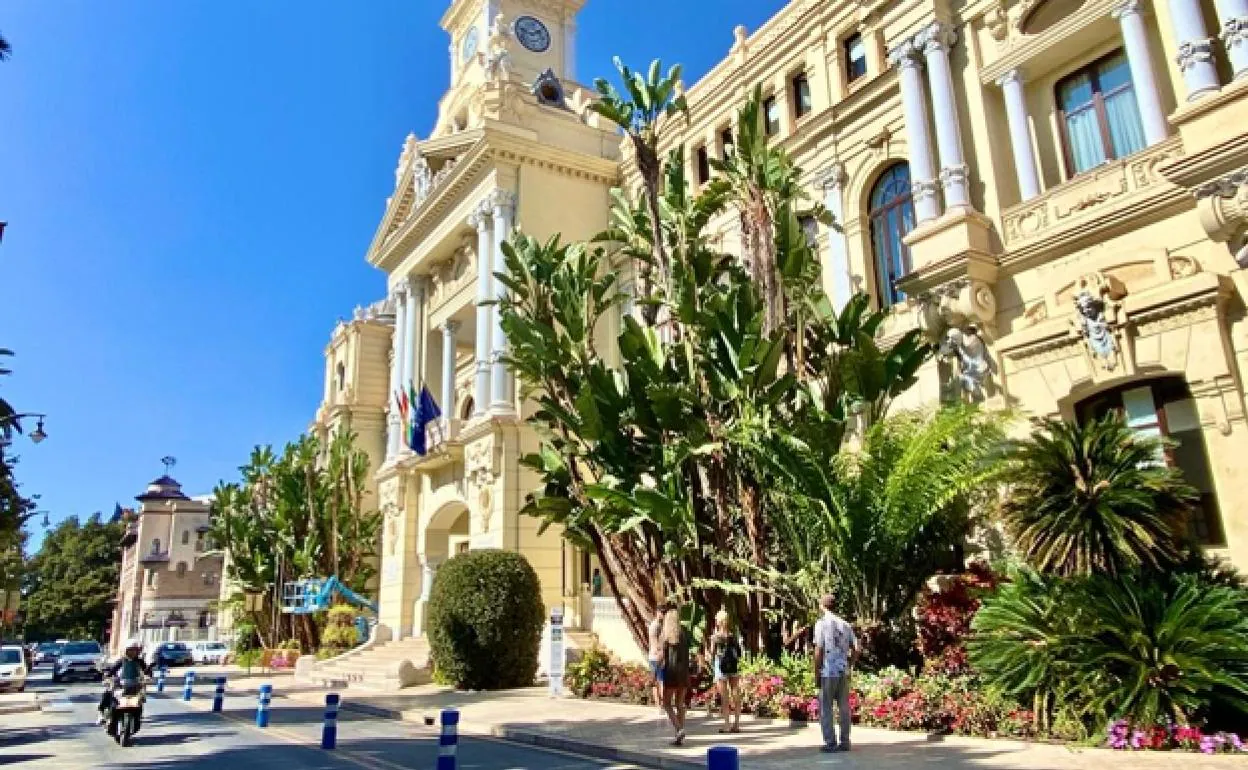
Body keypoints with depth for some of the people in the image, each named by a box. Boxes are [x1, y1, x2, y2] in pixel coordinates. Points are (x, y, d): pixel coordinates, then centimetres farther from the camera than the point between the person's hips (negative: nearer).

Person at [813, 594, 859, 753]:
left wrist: (816, 672, -5)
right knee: (844, 707, 12)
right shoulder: (845, 624, 9)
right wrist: (849, 666, 16)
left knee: (825, 708, 3)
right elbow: (855, 649, 9)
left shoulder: (822, 623, -8)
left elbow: (819, 650, -11)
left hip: (828, 672, -5)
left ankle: (830, 743, 3)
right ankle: (844, 742, 14)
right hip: (844, 672, 5)